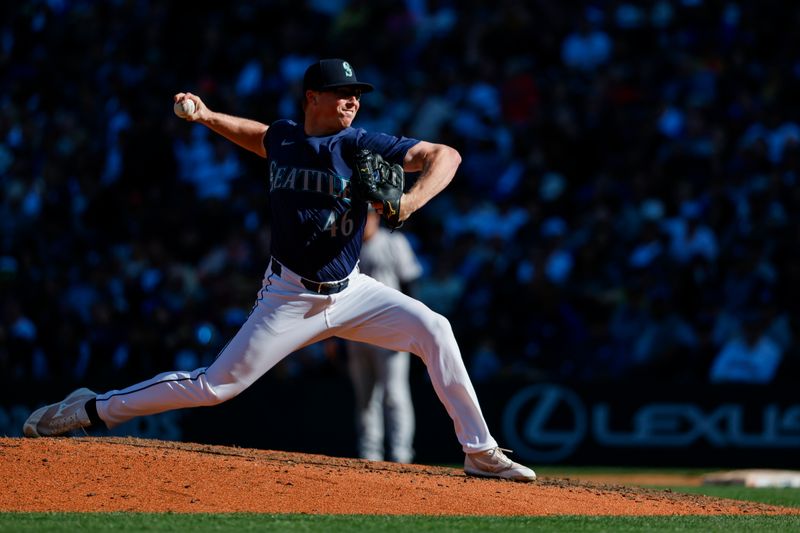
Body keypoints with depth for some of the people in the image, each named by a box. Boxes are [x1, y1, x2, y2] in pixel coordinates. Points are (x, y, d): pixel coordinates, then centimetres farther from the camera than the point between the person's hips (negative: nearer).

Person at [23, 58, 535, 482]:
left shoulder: (359, 145, -10)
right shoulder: (283, 138, -1)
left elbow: (445, 156, -19)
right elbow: (264, 139, 26)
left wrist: (410, 201, -36)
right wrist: (208, 117, 13)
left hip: (350, 292, 0)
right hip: (289, 299, 0)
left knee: (433, 329, -19)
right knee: (214, 385, -3)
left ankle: (480, 451, -11)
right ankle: (90, 410, 12)